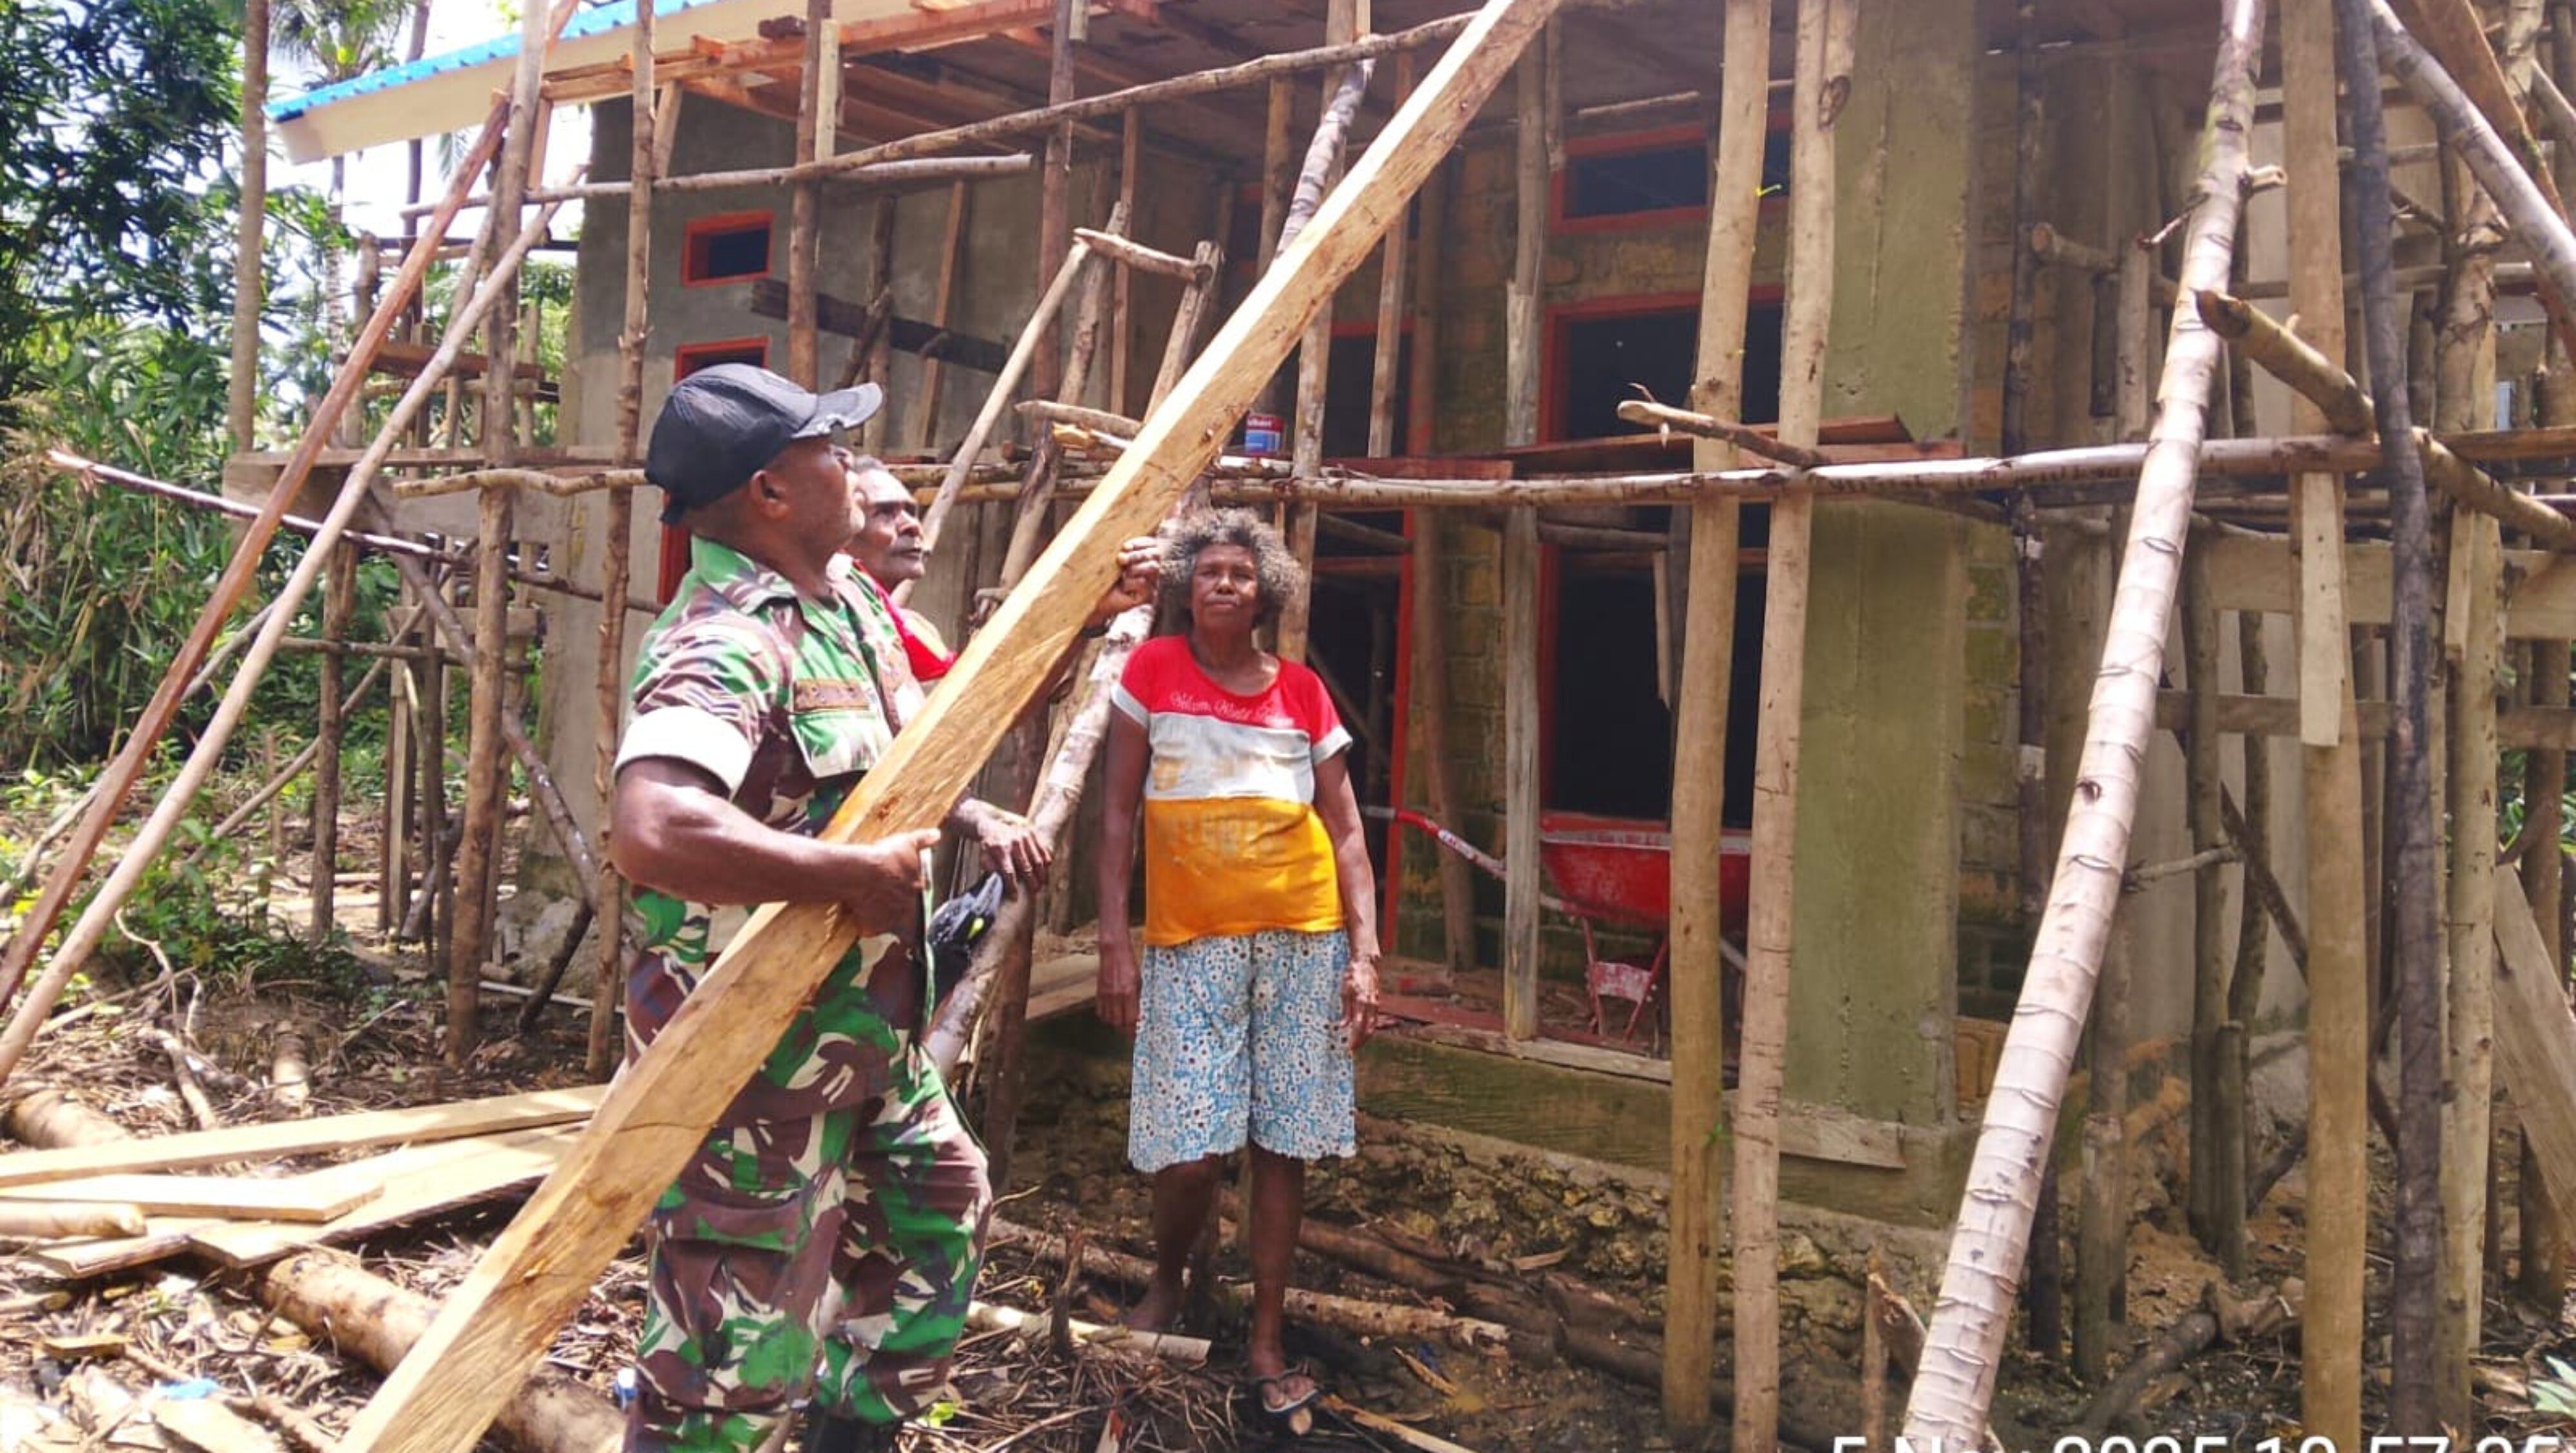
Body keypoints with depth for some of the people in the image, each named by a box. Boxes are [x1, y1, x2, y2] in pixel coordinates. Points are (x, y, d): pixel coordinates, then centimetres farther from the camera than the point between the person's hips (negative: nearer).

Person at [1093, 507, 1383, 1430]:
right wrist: (1114, 942, -3)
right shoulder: (1153, 670, 4)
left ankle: (1266, 1344, 17)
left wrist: (1364, 953, -1)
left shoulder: (1302, 691, 8)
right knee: (1190, 1145, -7)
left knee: (1283, 1142, 5)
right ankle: (1167, 1283, 25)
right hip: (1190, 939, -2)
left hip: (1302, 938, 2)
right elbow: (1118, 811, 3)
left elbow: (1345, 831, 7)